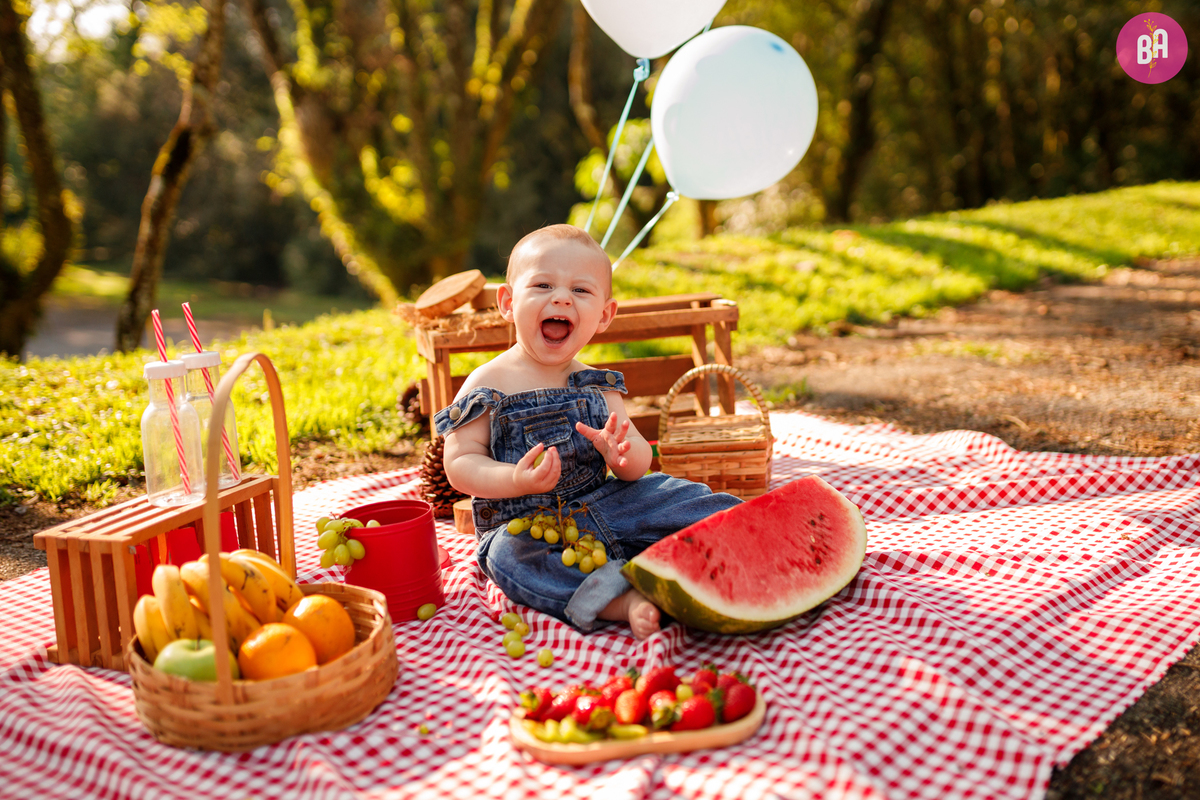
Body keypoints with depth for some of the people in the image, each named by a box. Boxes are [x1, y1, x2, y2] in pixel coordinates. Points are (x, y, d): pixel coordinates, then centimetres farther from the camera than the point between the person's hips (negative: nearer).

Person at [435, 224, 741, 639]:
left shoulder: (597, 386, 7)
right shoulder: (488, 386, -5)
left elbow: (639, 461, 4)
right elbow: (460, 464, -10)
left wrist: (625, 455, -22)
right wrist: (516, 481, -29)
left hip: (599, 505, 5)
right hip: (524, 523, -4)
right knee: (510, 556, -37)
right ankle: (621, 600, -45)